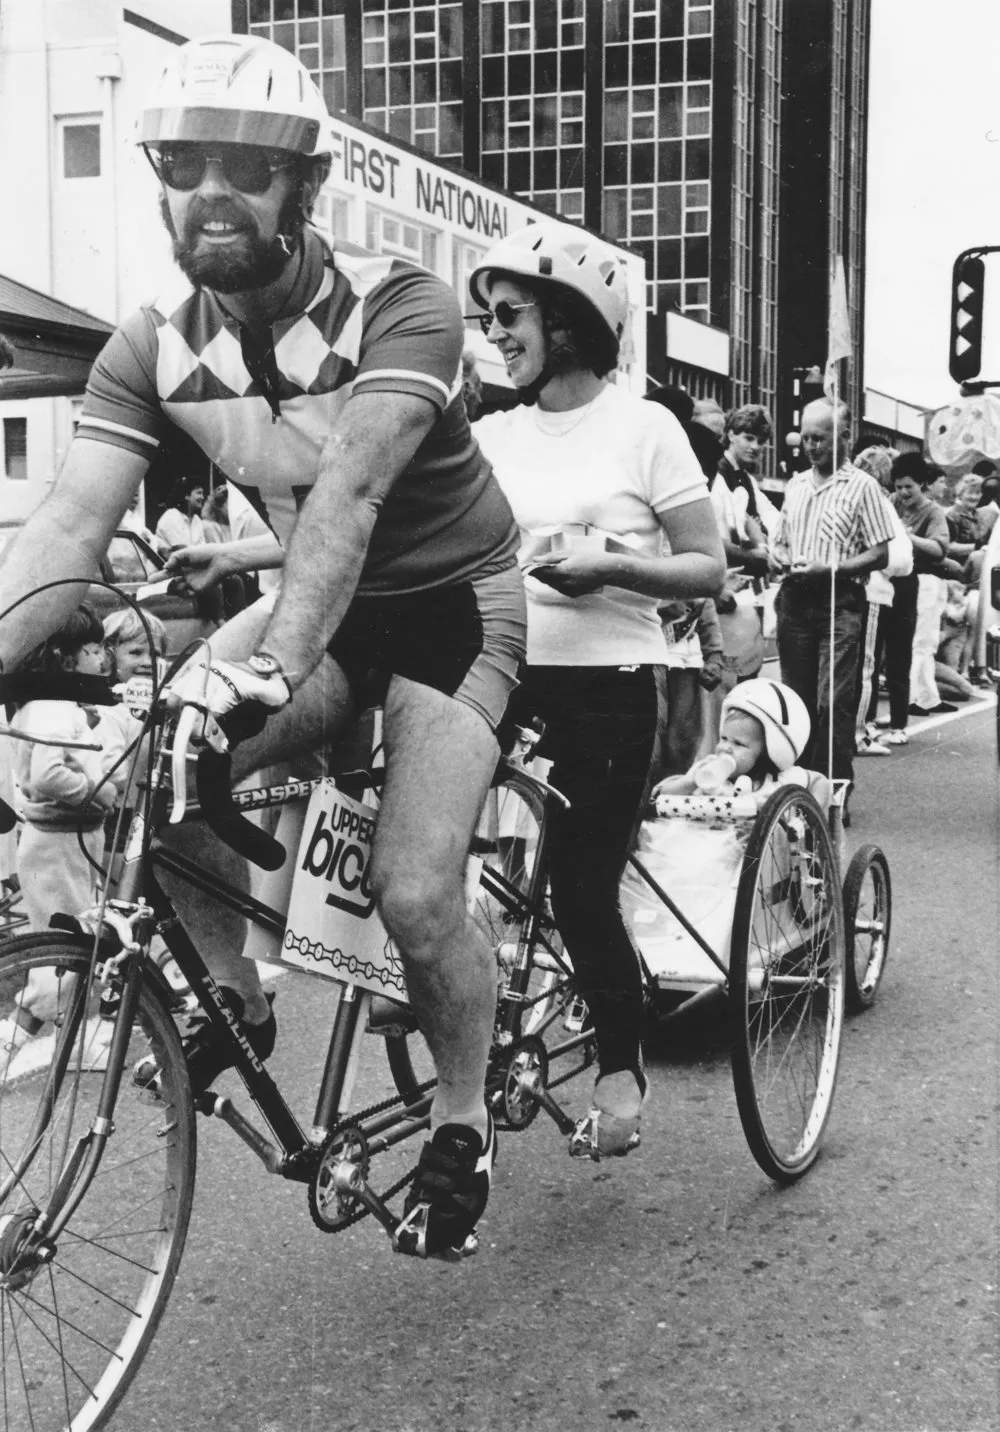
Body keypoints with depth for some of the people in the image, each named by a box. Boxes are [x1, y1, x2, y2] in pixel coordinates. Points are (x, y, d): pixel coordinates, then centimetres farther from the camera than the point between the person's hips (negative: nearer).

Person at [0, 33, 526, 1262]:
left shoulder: (399, 308, -25)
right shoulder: (153, 348, -12)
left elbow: (350, 486, -41)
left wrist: (274, 662, -55)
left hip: (451, 604, -4)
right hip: (319, 601, 4)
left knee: (414, 896, -17)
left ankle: (463, 1125, 11)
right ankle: (229, 997, 3)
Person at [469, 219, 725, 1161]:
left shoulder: (641, 426, -2)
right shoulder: (492, 436, 10)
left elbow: (708, 570, -3)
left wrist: (611, 565, -19)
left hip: (607, 687, -4)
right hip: (506, 676, 4)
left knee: (582, 888, -3)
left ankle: (621, 1066, 20)